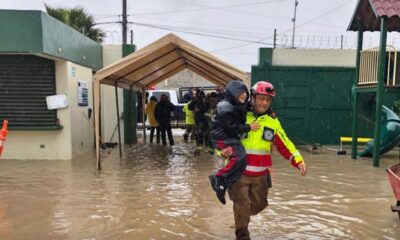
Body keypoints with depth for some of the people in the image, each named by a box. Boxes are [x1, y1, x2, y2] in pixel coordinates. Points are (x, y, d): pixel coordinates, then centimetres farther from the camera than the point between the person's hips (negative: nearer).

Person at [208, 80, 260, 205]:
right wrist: (249, 127, -18)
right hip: (222, 137, -10)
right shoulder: (226, 108, -20)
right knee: (240, 157, -28)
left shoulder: (239, 106, 8)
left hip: (232, 137, 10)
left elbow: (241, 122, 21)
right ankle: (219, 179, -18)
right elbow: (233, 128, -22)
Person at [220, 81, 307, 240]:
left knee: (260, 204, 18)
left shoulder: (273, 121, 3)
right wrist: (223, 151, -24)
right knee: (242, 204, -5)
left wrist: (298, 160, -6)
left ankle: (241, 215, 49)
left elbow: (284, 144, 6)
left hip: (260, 174, 4)